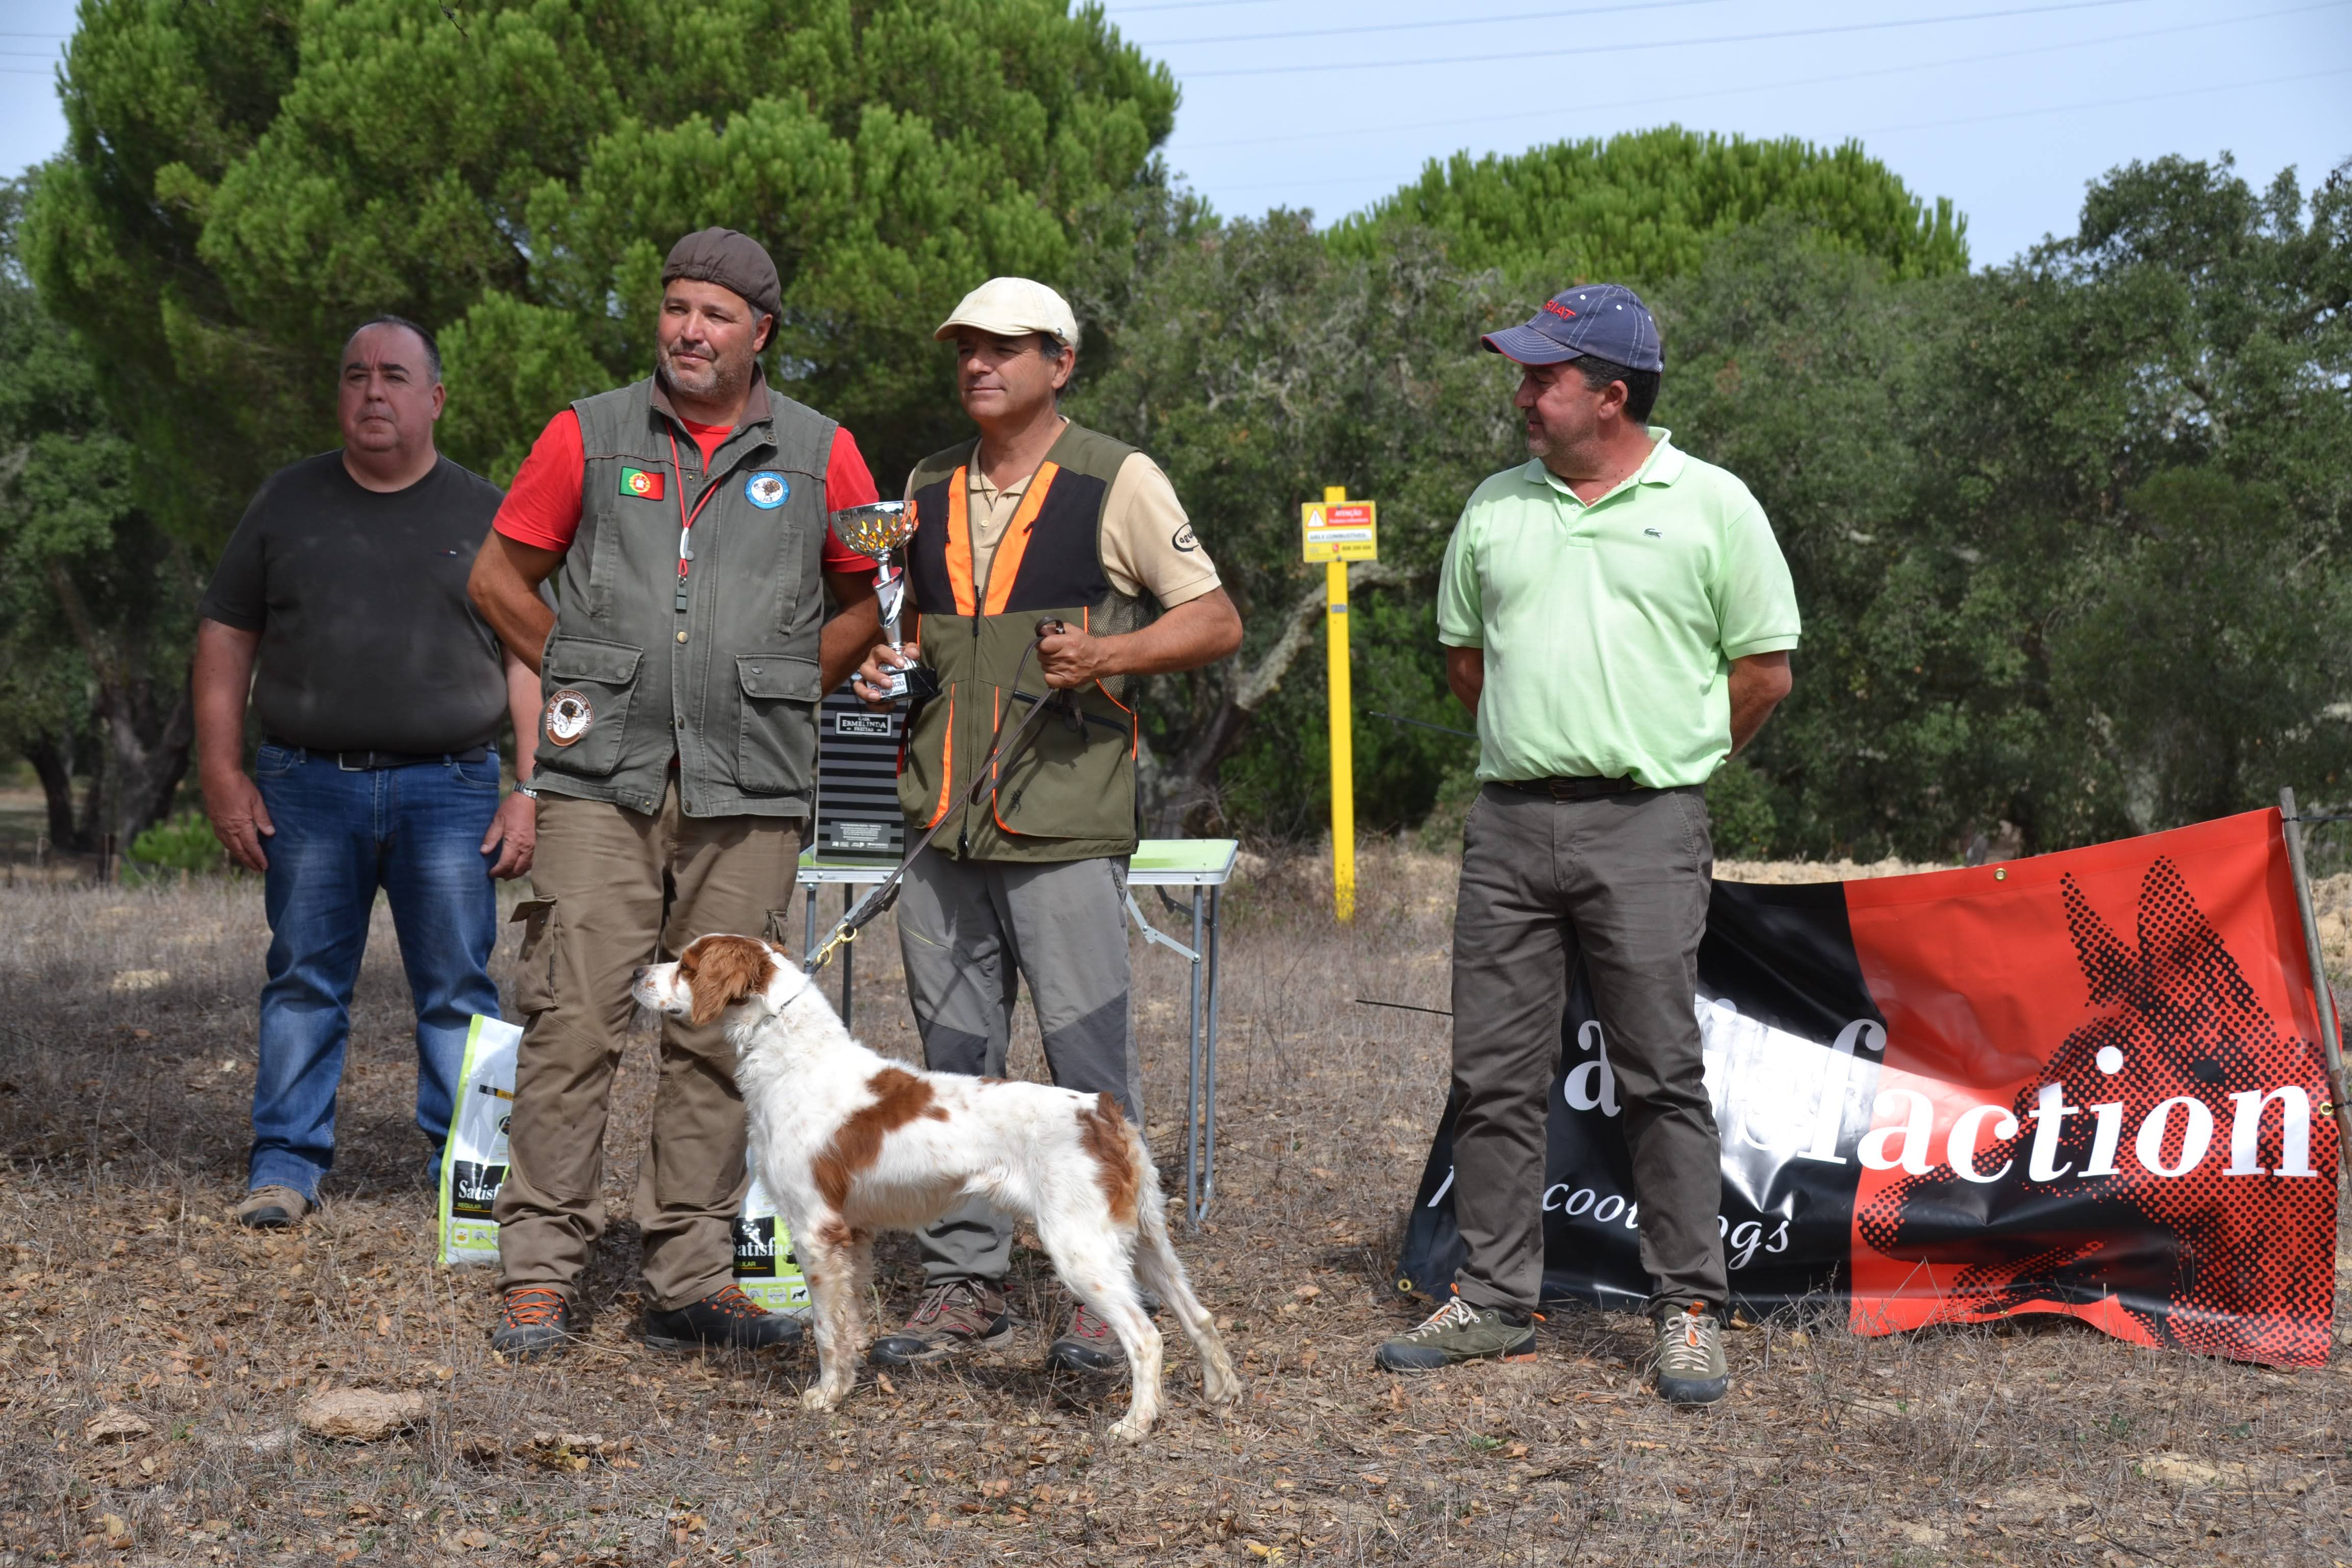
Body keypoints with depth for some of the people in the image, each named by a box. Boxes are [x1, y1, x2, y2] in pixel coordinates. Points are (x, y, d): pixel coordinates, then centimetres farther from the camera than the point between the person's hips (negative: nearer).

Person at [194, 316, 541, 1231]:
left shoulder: (484, 514, 7)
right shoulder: (287, 504, 10)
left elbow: (530, 660, 5)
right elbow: (225, 640, 10)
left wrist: (531, 793, -4)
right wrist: (223, 774, 1)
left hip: (448, 790, -1)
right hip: (307, 788, 1)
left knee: (458, 991, 1)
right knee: (304, 984, 5)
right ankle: (286, 1165, 11)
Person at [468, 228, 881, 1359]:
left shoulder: (820, 456, 7)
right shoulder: (588, 437, 5)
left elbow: (867, 602, 18)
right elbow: (499, 577, 13)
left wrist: (783, 693, 10)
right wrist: (575, 677, 8)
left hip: (749, 792, 1)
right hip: (604, 779, -1)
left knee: (716, 1038, 4)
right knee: (573, 1021, -6)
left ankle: (691, 1284, 10)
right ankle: (540, 1275, 1)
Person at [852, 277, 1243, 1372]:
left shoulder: (1116, 481, -1)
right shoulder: (928, 490, 16)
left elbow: (1215, 622, -2)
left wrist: (1112, 653, -18)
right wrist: (887, 666, 7)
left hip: (1063, 823, -6)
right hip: (944, 826, 6)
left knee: (1089, 1060, -4)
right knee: (953, 1063, 9)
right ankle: (964, 1281, 18)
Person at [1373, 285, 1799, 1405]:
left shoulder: (1710, 505, 0)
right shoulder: (1496, 507, 12)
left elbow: (1764, 672, 3)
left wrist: (1665, 757, 7)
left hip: (1645, 828, -4)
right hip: (1508, 820, 4)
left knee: (1662, 1078, -3)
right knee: (1495, 1077, 6)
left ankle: (1689, 1313, 4)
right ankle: (1493, 1300, 15)